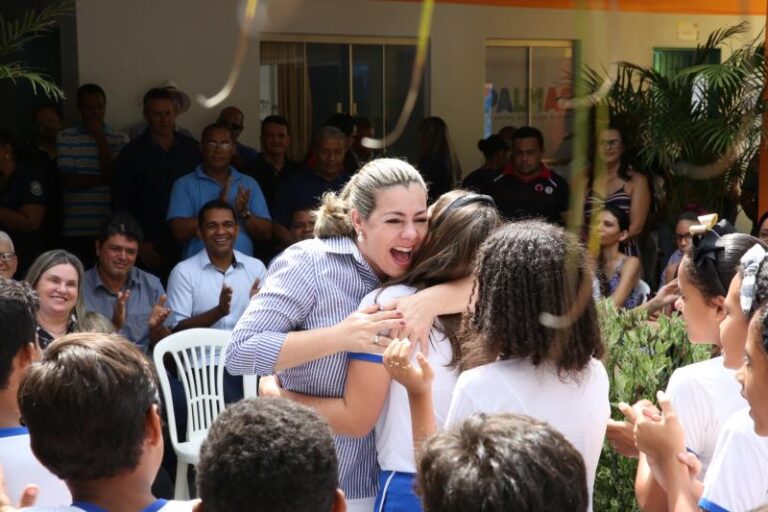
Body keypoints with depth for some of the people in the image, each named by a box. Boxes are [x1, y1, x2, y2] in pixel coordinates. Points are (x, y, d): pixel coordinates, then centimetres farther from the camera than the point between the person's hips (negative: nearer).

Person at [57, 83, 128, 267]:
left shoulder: (120, 139, 9)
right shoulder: (65, 138, 5)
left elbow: (114, 175, -4)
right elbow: (69, 180, -3)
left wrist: (100, 138, -2)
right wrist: (105, 179, -3)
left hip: (111, 229, 1)